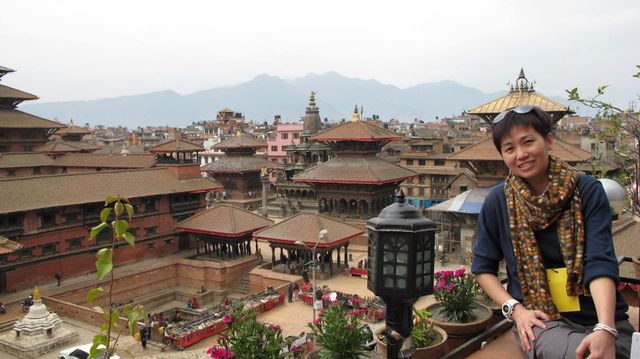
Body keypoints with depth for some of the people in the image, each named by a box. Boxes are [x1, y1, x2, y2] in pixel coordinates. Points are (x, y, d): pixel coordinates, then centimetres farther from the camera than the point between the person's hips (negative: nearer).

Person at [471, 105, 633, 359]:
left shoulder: (588, 191, -2)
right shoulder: (497, 202, 1)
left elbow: (600, 262, -13)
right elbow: (483, 267, 9)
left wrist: (606, 329, -27)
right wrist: (516, 309, -7)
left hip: (597, 316, 1)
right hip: (539, 319, -1)